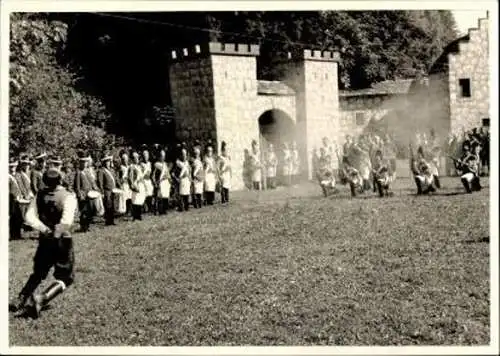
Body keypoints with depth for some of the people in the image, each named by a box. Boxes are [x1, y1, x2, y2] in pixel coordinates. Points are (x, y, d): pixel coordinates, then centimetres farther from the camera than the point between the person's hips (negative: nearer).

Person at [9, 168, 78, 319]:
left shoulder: (40, 196, 2)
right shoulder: (68, 197, -13)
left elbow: (29, 217, -8)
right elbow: (66, 221, -26)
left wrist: (44, 229, -13)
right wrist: (57, 233, -13)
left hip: (44, 240, 5)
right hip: (62, 242, -5)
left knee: (38, 273, 23)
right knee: (65, 277, 5)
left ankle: (20, 301, 16)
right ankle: (42, 298, -15)